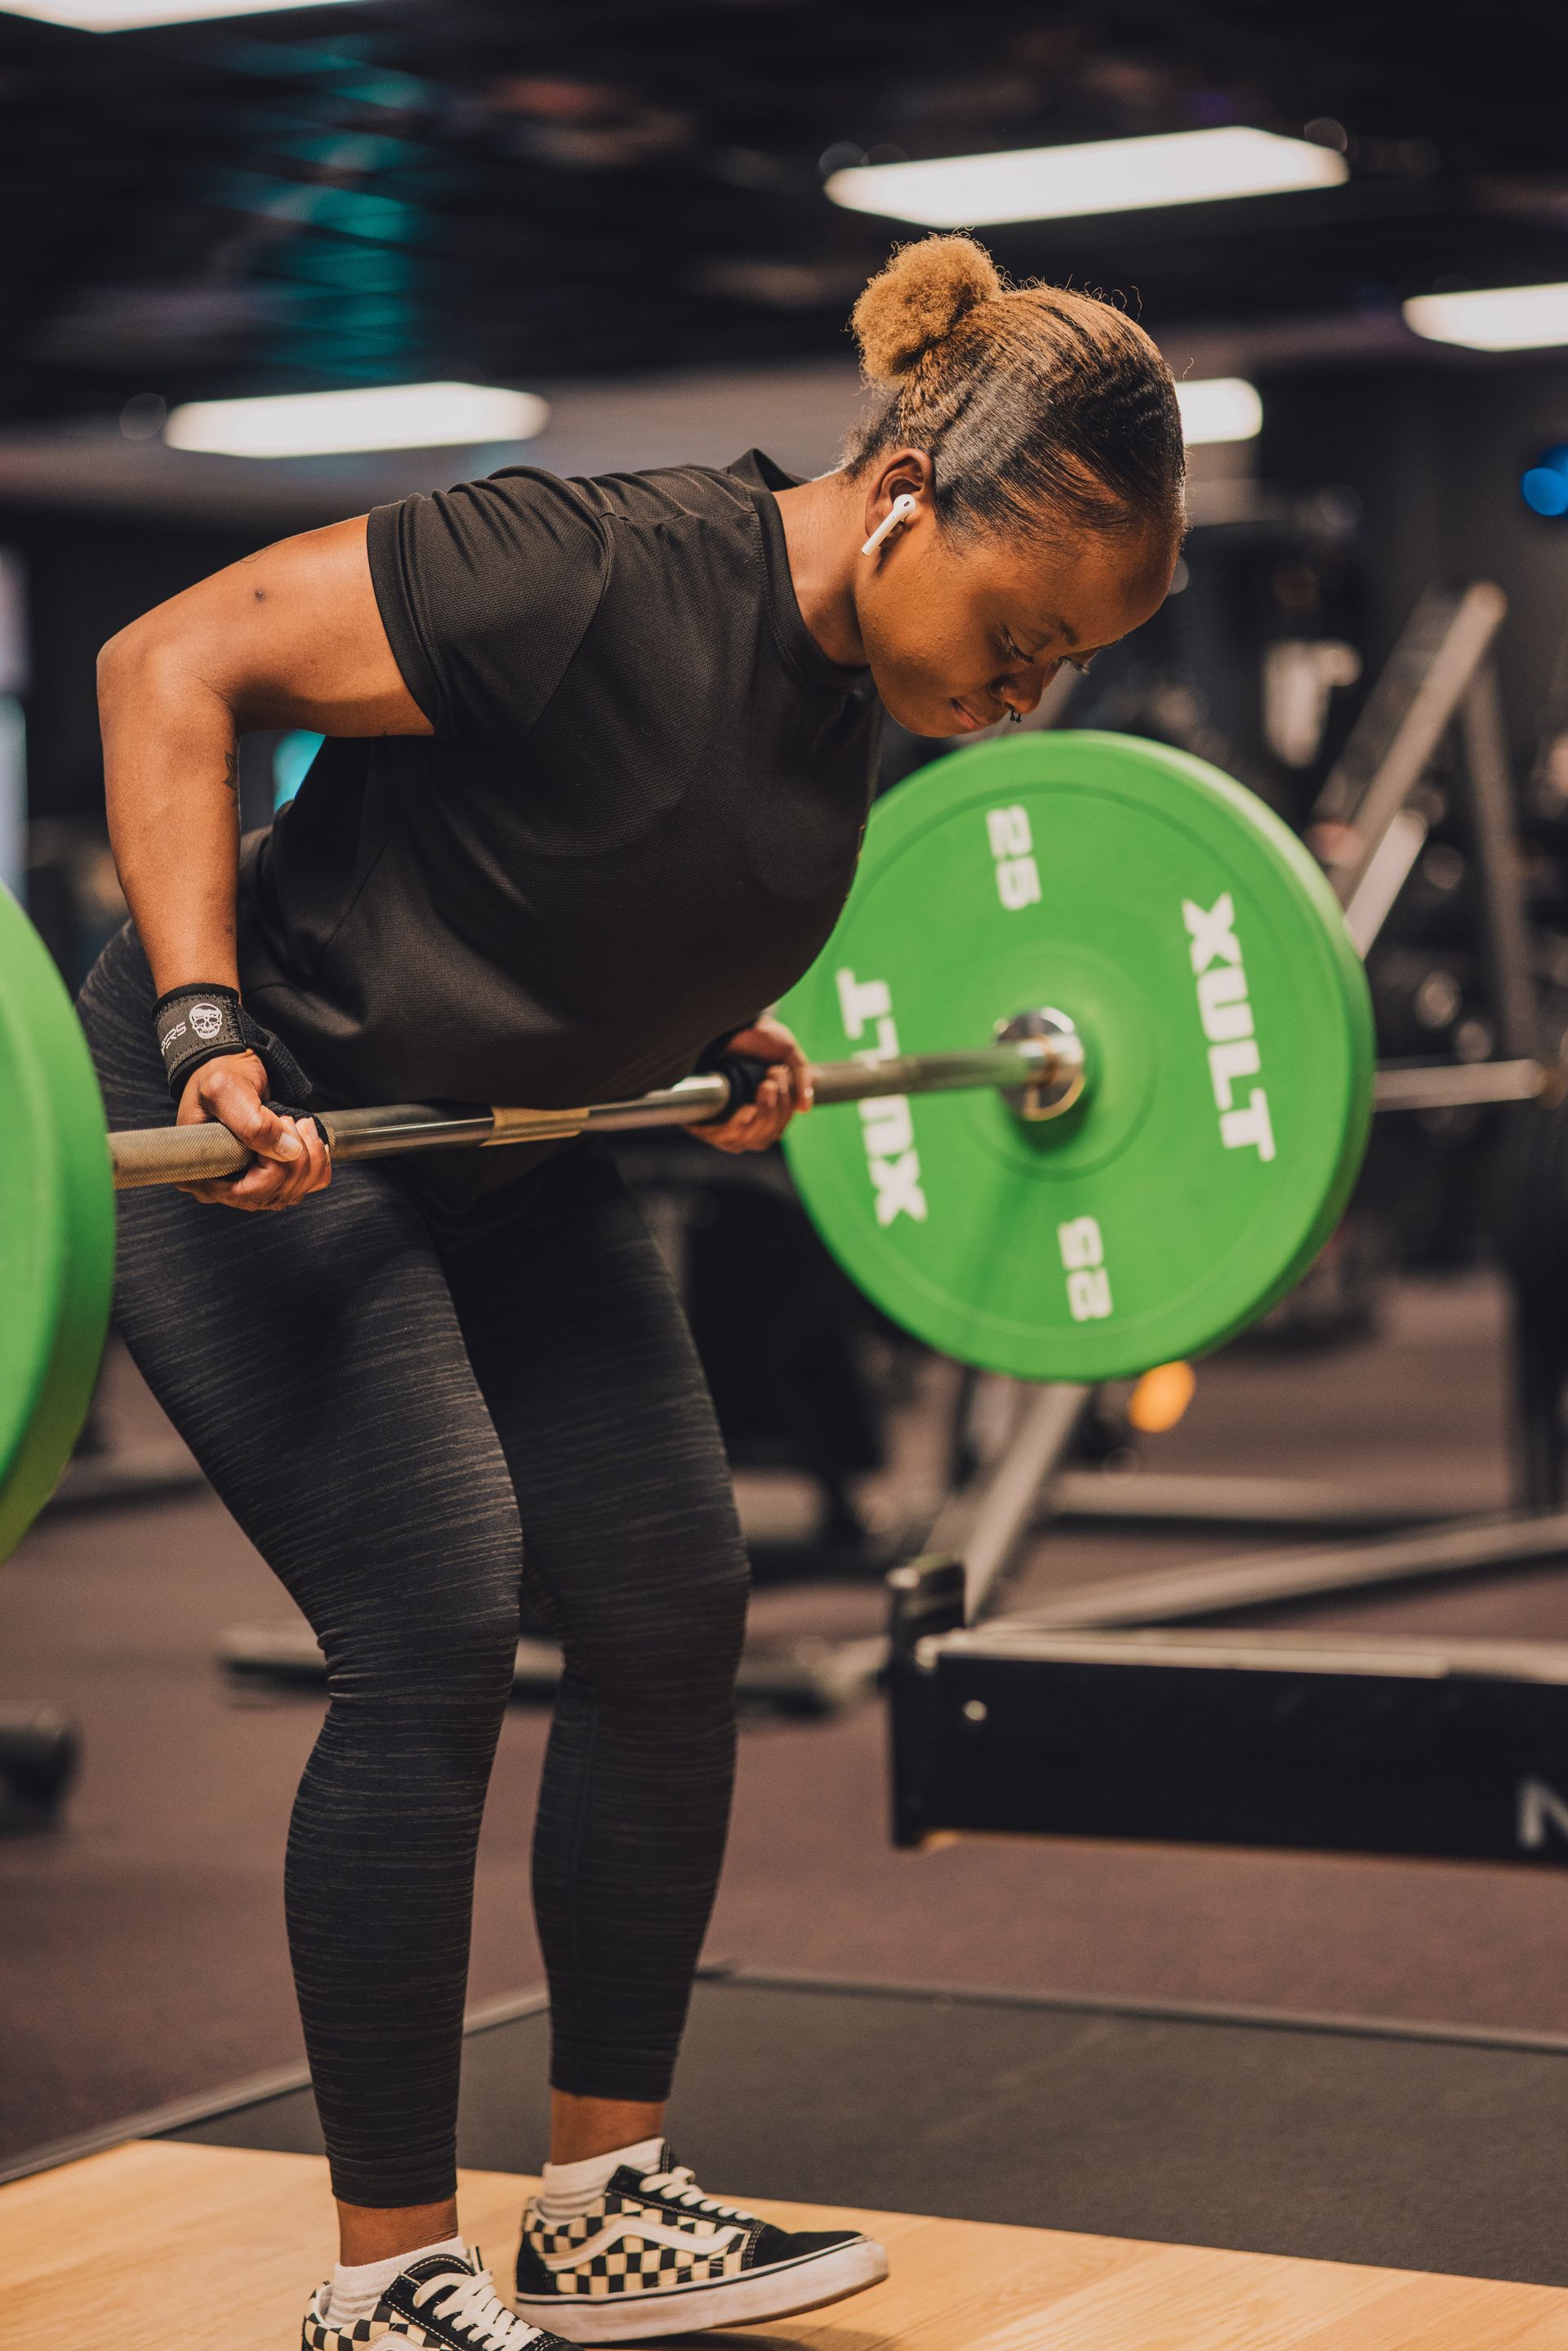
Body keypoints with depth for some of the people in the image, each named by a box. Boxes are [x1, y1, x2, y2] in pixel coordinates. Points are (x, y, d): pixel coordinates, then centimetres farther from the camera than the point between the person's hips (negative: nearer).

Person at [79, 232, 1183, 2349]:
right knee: (438, 1640, -14)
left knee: (674, 1618, 4)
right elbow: (173, 665, -25)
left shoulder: (854, 678, -3)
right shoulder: (600, 578, -28)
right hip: (259, 1132, -8)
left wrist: (720, 1032, 6)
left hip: (506, 1156, 9)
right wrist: (206, 1025, -31)